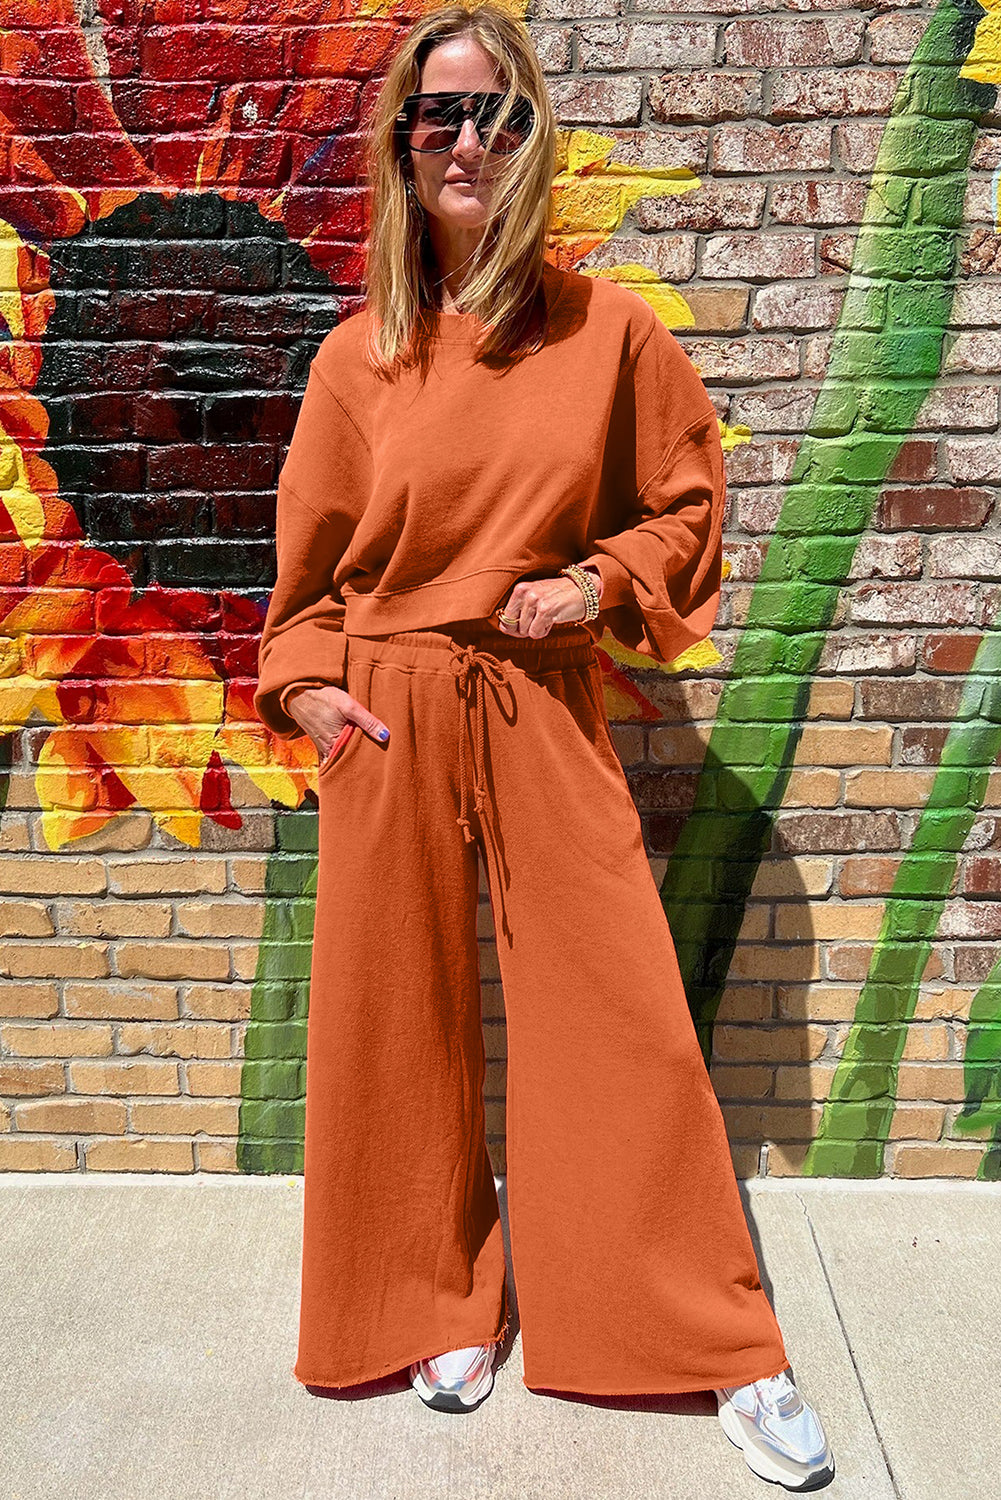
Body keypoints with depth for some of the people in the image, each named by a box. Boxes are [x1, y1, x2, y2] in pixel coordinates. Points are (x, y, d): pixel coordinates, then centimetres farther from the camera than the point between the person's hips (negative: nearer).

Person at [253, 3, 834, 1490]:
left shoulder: (609, 330, 1)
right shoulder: (360, 354, 3)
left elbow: (689, 499, 10)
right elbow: (310, 553, 11)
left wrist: (602, 582, -6)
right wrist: (306, 681, -2)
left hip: (548, 713, -1)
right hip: (389, 719, 2)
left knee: (628, 1018, 2)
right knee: (404, 1022, 9)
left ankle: (725, 1350, 21)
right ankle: (441, 1306, 33)